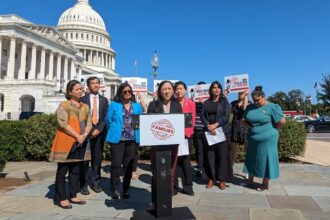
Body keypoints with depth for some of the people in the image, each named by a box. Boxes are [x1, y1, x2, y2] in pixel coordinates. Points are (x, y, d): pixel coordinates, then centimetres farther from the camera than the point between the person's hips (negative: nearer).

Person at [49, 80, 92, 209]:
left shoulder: (85, 107, 13)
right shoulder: (63, 106, -4)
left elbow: (89, 122, 7)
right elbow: (63, 124, -14)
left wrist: (84, 136, -11)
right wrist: (77, 136, -17)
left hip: (80, 143, 6)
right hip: (65, 142, -6)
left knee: (75, 170, 11)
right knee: (62, 171, 1)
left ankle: (73, 196, 20)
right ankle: (61, 198, 10)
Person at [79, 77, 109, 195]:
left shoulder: (104, 100, 12)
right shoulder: (83, 99, 6)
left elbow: (106, 117, 4)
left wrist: (98, 129, -9)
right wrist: (88, 131, -10)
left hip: (99, 132, 2)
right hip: (86, 132, -1)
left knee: (97, 159, 5)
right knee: (84, 159, 1)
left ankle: (96, 183, 16)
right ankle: (84, 185, 10)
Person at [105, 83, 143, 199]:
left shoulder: (137, 106, 10)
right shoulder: (114, 104, 1)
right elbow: (109, 120, 6)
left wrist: (136, 133, 10)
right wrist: (115, 131, 11)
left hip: (132, 139, 3)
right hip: (118, 138, -3)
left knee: (129, 165, 8)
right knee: (116, 164, -3)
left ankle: (126, 190, 19)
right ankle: (115, 190, 9)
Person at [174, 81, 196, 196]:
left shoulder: (191, 103, 4)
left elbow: (192, 120, 1)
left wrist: (185, 133, -9)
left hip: (186, 136, 0)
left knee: (186, 161, 4)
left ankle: (187, 187, 15)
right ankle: (173, 186, 14)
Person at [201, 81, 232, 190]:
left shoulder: (224, 101, 5)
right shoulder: (207, 102, 11)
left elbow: (226, 116, -6)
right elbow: (202, 116, 3)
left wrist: (216, 125, -17)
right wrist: (208, 126, -14)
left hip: (222, 131, -2)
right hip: (209, 132, 2)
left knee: (222, 155, -2)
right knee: (210, 155, 1)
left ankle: (222, 179, 9)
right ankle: (212, 178, 13)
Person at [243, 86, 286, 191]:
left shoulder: (272, 107, -11)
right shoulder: (250, 107, 7)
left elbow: (282, 121, -14)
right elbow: (245, 120, 19)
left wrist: (272, 129, -5)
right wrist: (248, 125, -1)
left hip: (267, 139, -6)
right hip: (252, 139, 6)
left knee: (265, 160, 3)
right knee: (252, 159, 14)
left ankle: (265, 184, 17)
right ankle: (250, 179, 30)